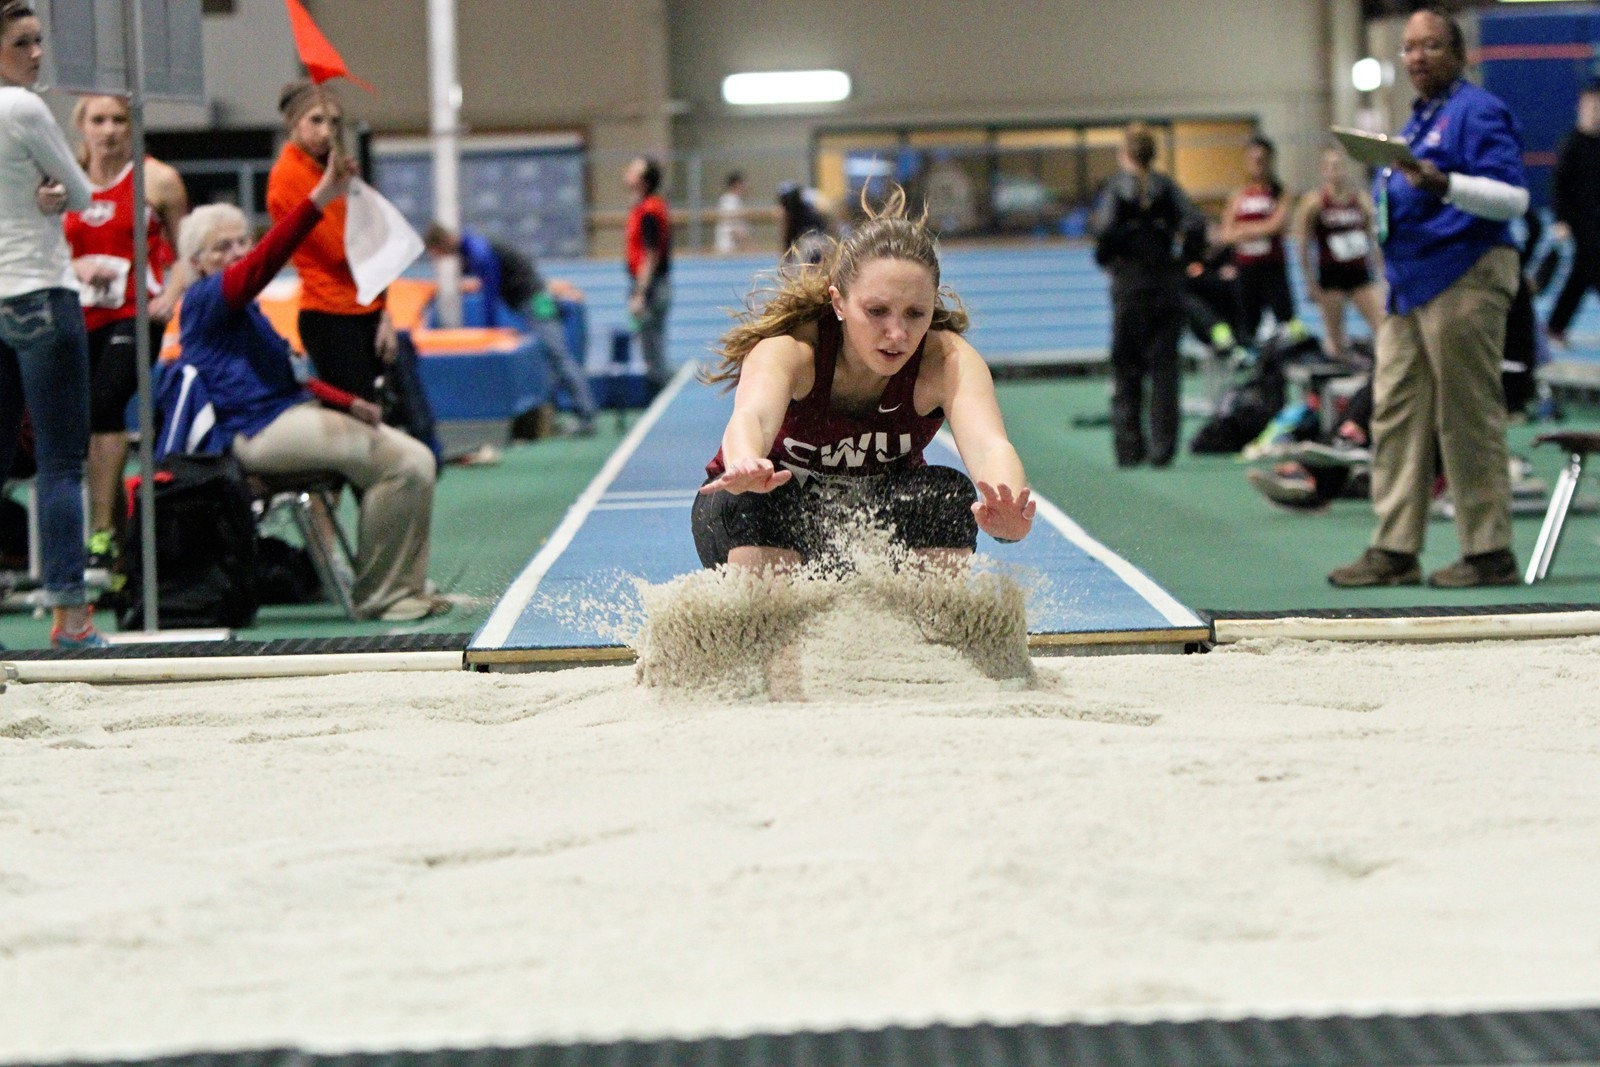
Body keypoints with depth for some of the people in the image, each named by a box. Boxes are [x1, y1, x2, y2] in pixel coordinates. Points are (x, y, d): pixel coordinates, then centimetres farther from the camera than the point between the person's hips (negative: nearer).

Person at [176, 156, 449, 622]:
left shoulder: (242, 308, 26)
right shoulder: (205, 299, -6)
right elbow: (263, 262, -23)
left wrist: (347, 403, 8)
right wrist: (320, 197, -34)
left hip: (293, 412, 10)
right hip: (260, 430, -10)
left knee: (417, 459, 2)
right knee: (402, 462, -20)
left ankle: (406, 588, 5)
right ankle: (379, 597, -11)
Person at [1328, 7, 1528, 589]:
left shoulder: (1478, 113, -8)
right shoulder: (1418, 121, 21)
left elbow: (1513, 197, -19)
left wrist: (1444, 184, -30)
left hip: (1464, 277, -10)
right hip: (1411, 283, 10)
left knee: (1468, 417, -7)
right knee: (1395, 410, 6)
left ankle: (1489, 553, -1)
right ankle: (1394, 551, 9)